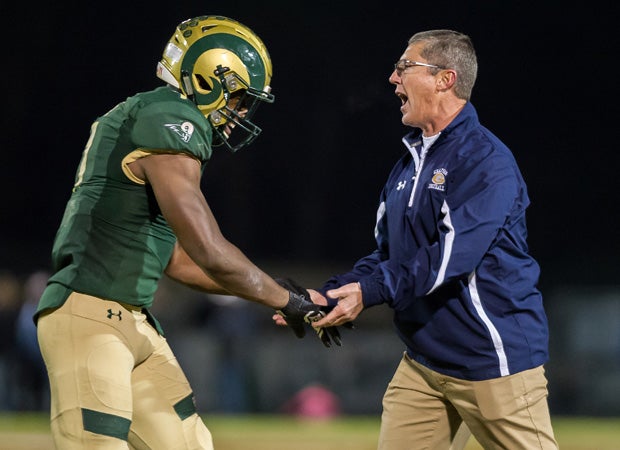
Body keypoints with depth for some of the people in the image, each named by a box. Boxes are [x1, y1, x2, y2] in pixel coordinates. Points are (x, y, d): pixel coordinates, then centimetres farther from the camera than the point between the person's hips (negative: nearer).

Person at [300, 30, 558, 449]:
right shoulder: (411, 162, 15)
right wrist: (330, 295, 1)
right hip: (424, 359, 8)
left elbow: (453, 254, -24)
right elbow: (388, 254, 16)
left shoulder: (487, 161, -14)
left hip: (494, 357, -8)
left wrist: (371, 291, -25)